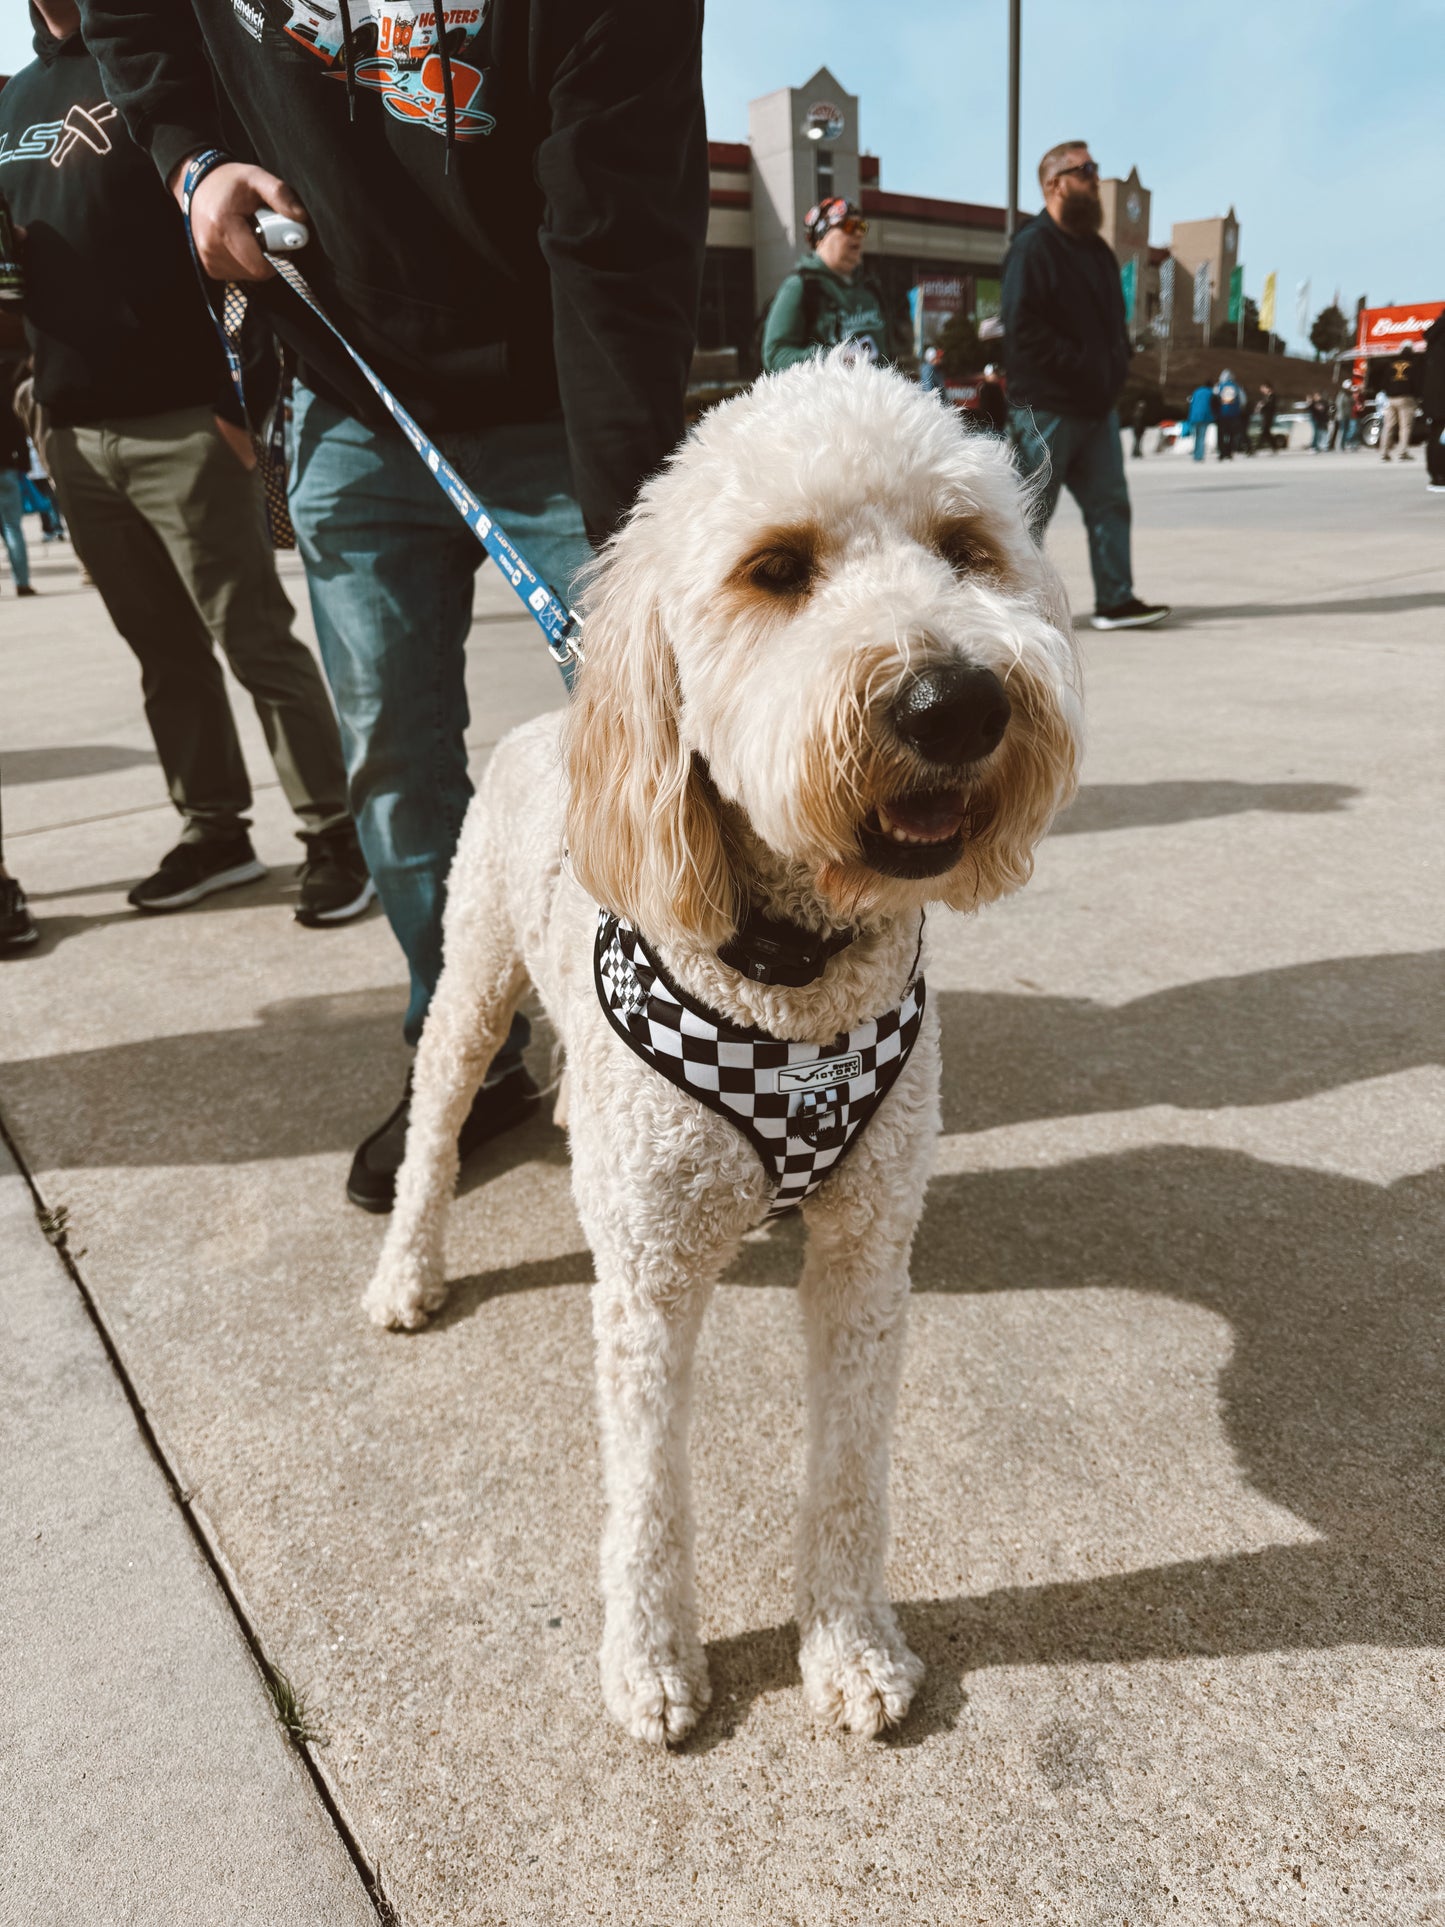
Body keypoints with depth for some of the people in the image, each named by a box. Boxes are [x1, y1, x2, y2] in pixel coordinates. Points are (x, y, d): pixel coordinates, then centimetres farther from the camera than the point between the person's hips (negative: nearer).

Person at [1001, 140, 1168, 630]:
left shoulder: (1096, 249, 20)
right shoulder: (1033, 247, -8)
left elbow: (1113, 318, 28)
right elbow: (1023, 328, -19)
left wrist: (1117, 361, 8)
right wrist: (1082, 363, -19)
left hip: (1096, 405, 9)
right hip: (1046, 406, -8)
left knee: (1110, 502, 3)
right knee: (1031, 510, -2)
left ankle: (1115, 600, 6)